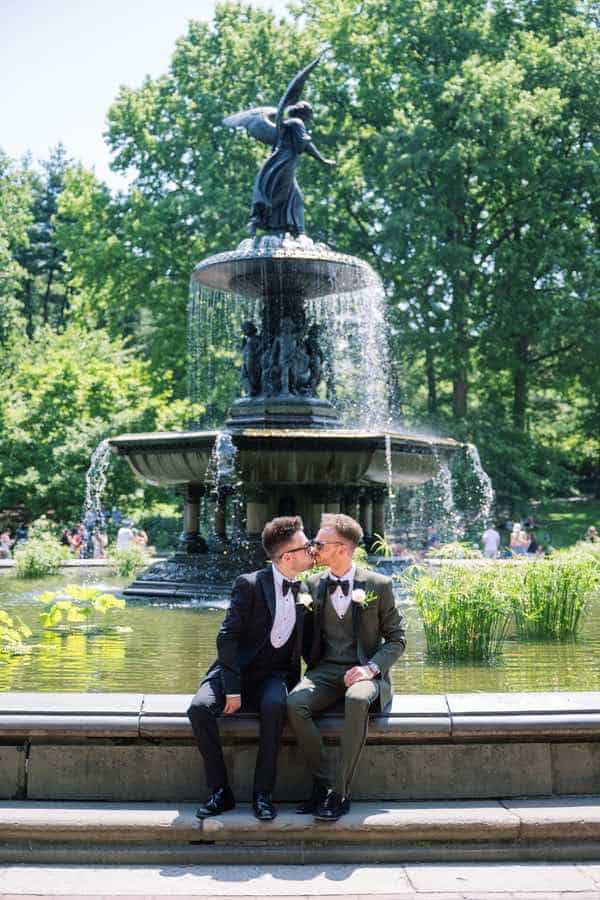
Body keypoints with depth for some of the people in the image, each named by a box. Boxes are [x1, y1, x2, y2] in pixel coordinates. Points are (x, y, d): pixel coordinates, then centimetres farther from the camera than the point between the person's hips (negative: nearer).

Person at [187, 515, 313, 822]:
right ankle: (220, 791, -15)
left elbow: (306, 641, 16)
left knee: (274, 705, -34)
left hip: (275, 674, 2)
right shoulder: (250, 584, -10)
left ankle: (263, 793, -22)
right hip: (237, 669, -2)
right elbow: (227, 637, -13)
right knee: (199, 708, -30)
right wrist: (232, 689, -19)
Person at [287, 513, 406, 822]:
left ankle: (340, 793, -27)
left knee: (357, 700, -38)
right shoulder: (313, 584, 10)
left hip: (364, 671, -3)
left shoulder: (378, 585, 0)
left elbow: (396, 639, 3)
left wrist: (371, 668, -13)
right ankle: (323, 784, -16)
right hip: (325, 670, 3)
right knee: (295, 703, -29)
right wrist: (312, 665, 0)